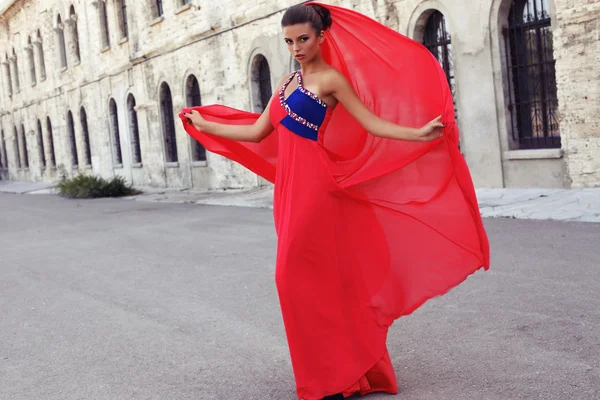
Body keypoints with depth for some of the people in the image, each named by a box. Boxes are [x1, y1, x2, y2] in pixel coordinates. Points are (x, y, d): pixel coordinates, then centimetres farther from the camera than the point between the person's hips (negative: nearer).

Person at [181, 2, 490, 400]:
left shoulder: (331, 78, -6)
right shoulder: (288, 81, 16)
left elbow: (371, 122, -12)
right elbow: (256, 132, 19)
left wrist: (419, 134, -28)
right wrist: (204, 124, 27)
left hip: (312, 185, -8)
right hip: (289, 184, 8)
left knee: (298, 274, -6)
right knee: (320, 276, 12)